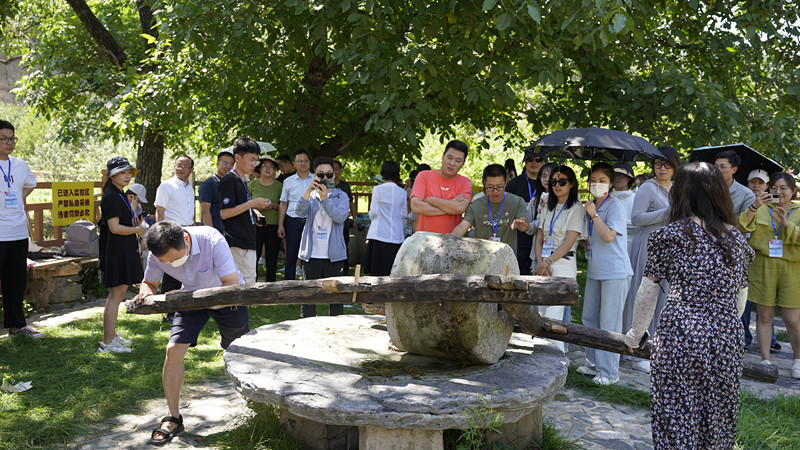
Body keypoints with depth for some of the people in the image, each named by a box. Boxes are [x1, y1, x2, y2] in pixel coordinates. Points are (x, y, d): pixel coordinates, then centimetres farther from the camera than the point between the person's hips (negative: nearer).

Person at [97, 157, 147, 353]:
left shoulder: (119, 195, 17)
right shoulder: (111, 197, -14)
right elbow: (114, 227, -20)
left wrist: (135, 224, 9)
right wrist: (137, 230, -10)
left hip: (123, 251, 11)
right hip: (117, 251, -11)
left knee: (118, 295, 17)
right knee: (115, 295, -8)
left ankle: (112, 335, 27)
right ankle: (107, 342, -4)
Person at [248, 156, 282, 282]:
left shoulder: (279, 185, 8)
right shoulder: (252, 184, 9)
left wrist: (273, 205, -9)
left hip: (273, 225, 1)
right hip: (255, 225, 0)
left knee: (272, 258, 3)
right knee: (253, 257, -7)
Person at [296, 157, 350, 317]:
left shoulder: (341, 196, 6)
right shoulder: (310, 196, 10)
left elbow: (340, 217, -13)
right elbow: (300, 212, -11)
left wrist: (325, 199, -26)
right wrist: (308, 191, -27)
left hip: (334, 255, -1)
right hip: (312, 255, 1)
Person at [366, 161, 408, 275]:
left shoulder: (377, 189, -5)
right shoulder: (402, 192, 4)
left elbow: (374, 212, -4)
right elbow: (404, 214, 9)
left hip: (379, 235, -3)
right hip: (396, 235, 3)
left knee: (377, 271, 1)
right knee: (394, 272, 6)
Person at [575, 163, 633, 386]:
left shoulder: (616, 206, -11)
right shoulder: (592, 207, 14)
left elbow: (608, 236, -24)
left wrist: (594, 215, -17)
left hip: (614, 272, -8)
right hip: (595, 271, 9)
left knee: (609, 323, -5)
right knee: (589, 318, 13)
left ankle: (609, 372, 3)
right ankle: (594, 363, 26)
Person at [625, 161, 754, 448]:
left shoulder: (671, 234, -1)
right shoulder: (738, 241, 11)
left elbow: (646, 293, 3)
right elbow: (739, 299, 17)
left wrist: (635, 335, 17)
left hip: (678, 341, -4)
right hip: (727, 344, 4)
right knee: (718, 427, 14)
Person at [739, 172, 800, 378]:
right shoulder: (761, 210, 10)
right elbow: (742, 228, -7)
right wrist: (754, 208, -22)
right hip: (763, 269, 1)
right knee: (765, 317, 4)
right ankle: (765, 359, 14)